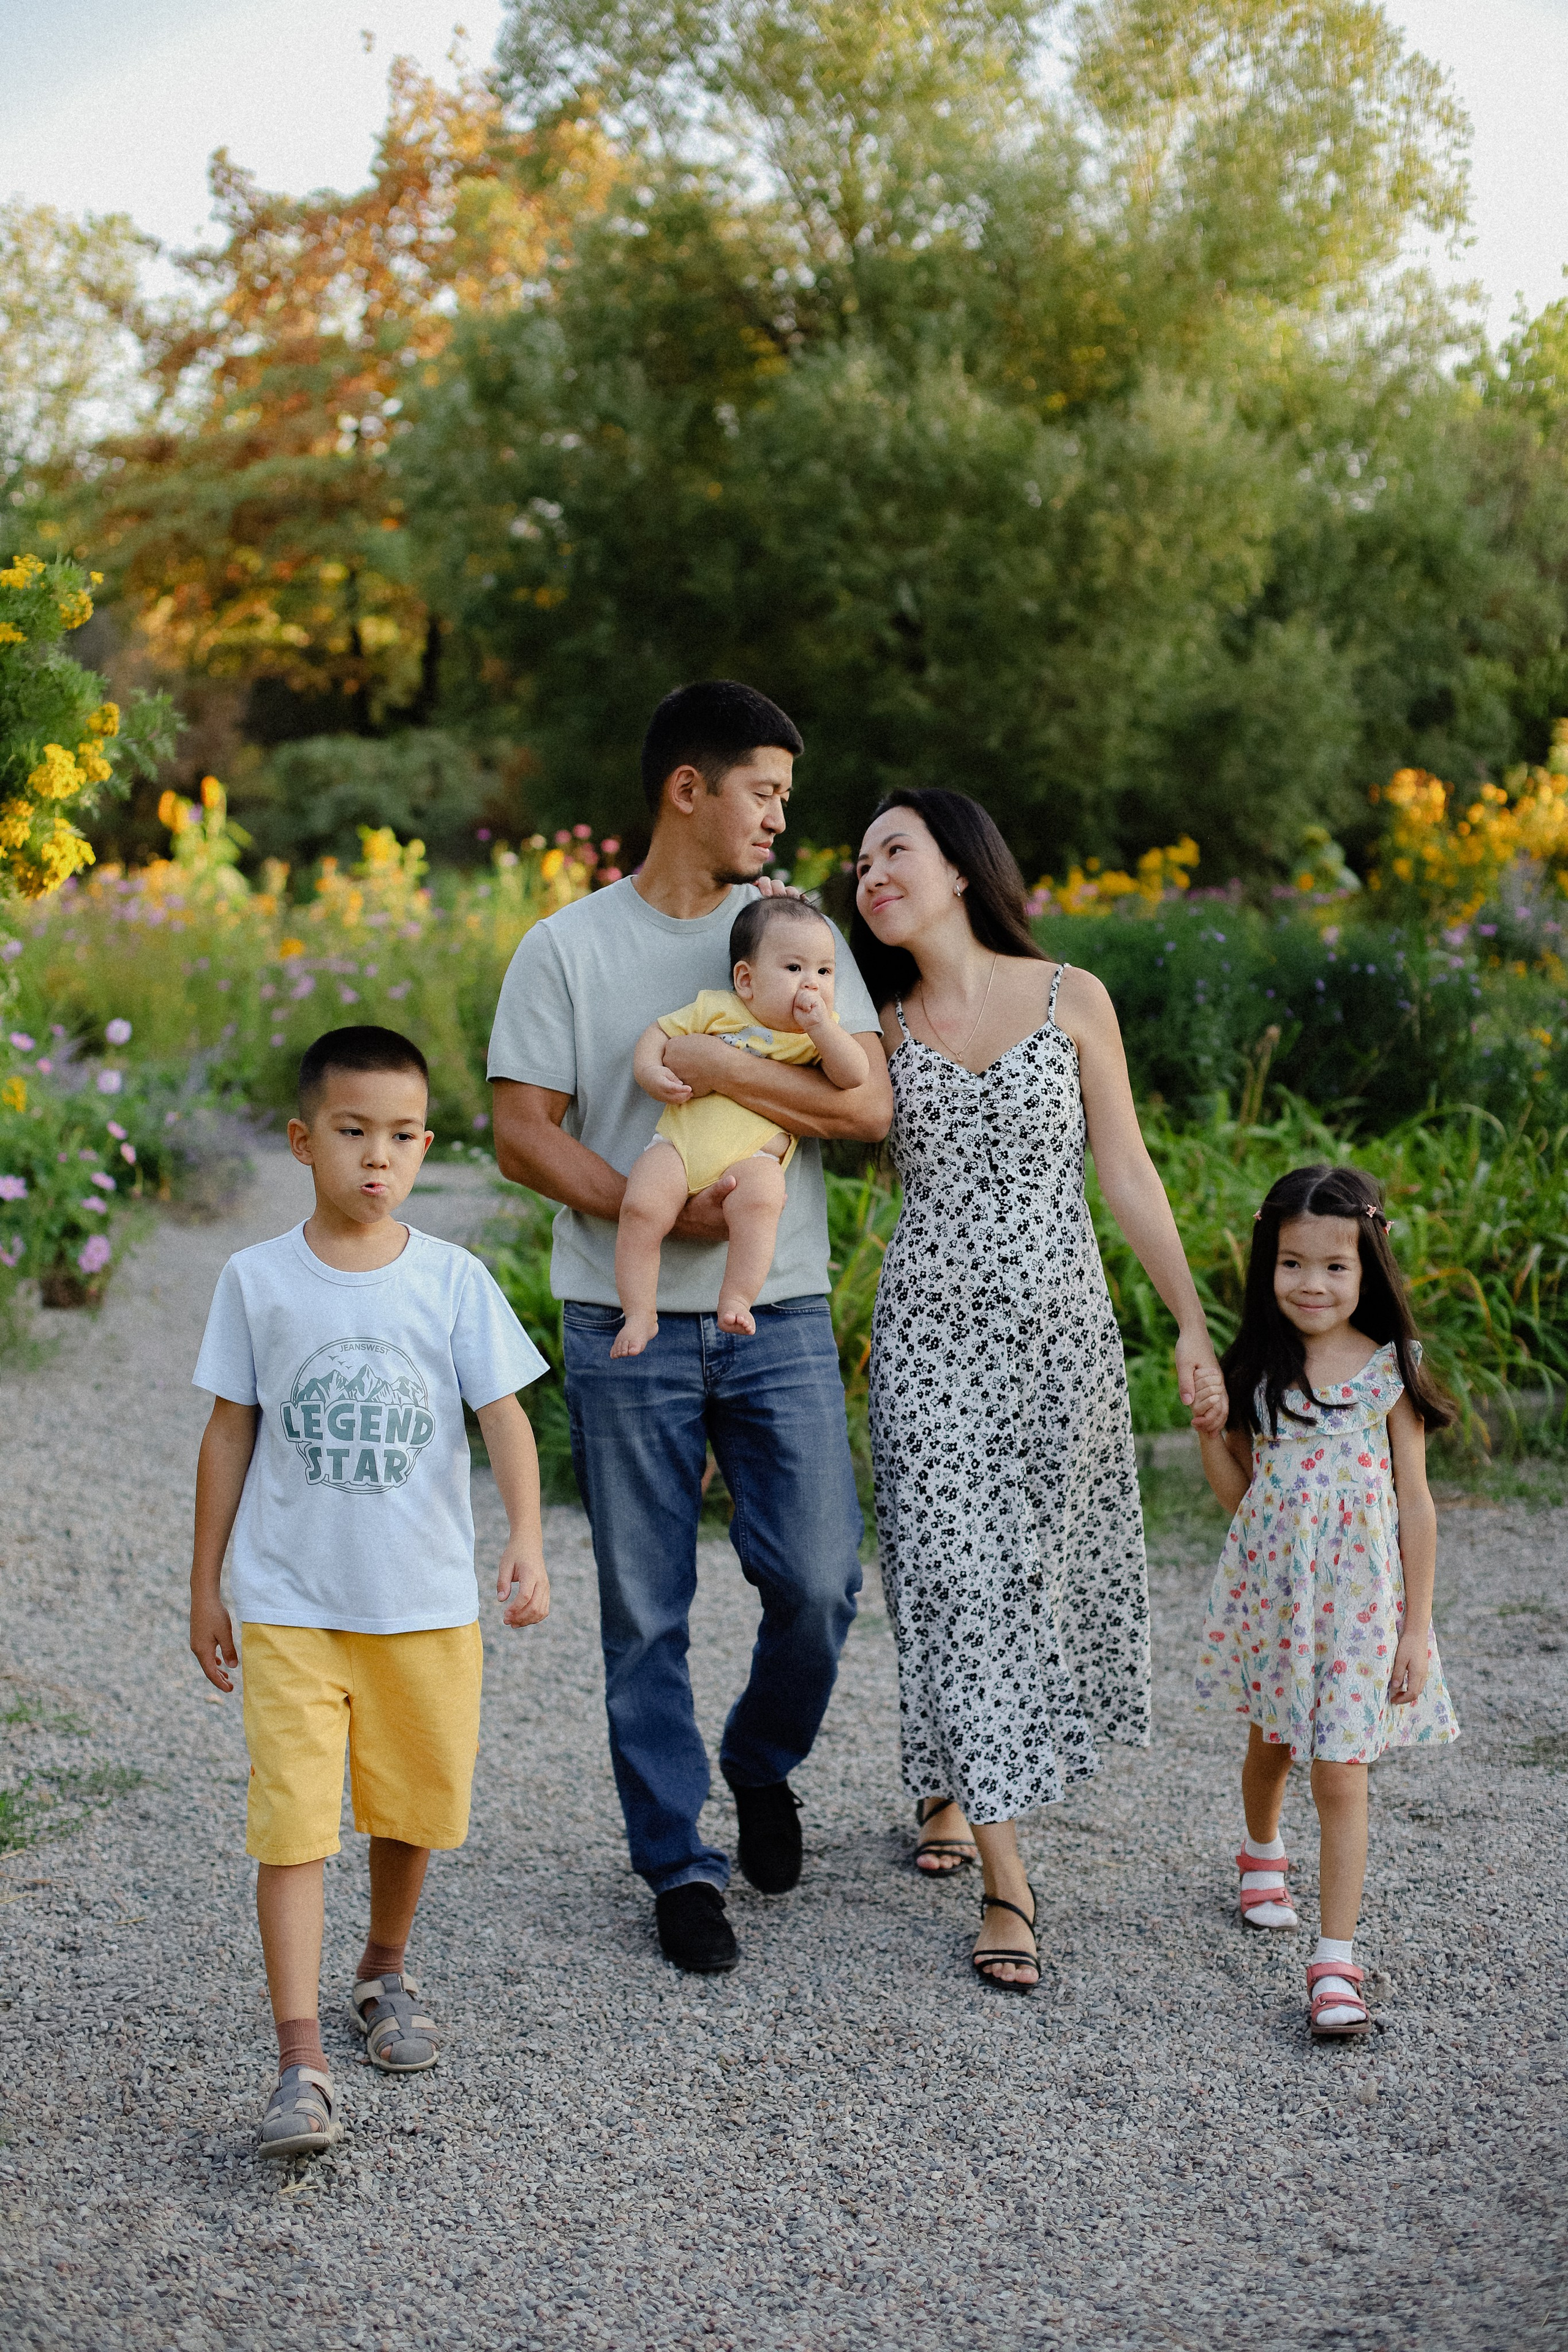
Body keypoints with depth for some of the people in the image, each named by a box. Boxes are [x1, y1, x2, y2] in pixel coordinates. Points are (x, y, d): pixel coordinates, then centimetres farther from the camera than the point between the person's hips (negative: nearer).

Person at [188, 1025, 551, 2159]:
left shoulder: (453, 1279, -3)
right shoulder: (257, 1280, -2)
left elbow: (504, 1416, -7)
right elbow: (230, 1435, 4)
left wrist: (527, 1542, -23)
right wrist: (206, 1588, 6)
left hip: (425, 1599, 1)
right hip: (288, 1604, -1)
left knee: (413, 1806, 15)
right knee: (292, 1822, -9)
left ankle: (385, 1972, 41)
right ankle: (301, 2065, -8)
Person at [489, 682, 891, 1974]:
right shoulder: (568, 947, 1)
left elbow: (868, 1104, -5)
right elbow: (522, 1129, -4)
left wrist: (716, 1066, -15)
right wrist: (651, 1211, -17)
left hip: (781, 1317, 2)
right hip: (628, 1327, -1)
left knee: (818, 1582, -3)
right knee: (646, 1613, 4)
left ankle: (760, 1763, 28)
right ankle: (679, 1865, 17)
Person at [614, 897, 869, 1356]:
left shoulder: (823, 1032, 13)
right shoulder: (716, 1008, 11)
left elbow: (855, 1076, -2)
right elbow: (659, 1031, 16)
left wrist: (820, 1027, -13)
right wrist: (650, 1072, -4)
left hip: (752, 1156, -1)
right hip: (680, 1144, 1)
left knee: (759, 1202, -34)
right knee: (641, 1208, -22)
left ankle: (735, 1302, -24)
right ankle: (640, 1313, -9)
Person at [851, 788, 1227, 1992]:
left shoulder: (1073, 999, 0)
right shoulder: (881, 1026, 3)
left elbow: (1127, 1175, 2)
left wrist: (1193, 1324, 0)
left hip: (1062, 1326, 0)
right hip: (933, 1329, 0)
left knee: (1041, 1569, 8)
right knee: (956, 1575, -5)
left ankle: (950, 1788, 35)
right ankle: (1006, 1880, 1)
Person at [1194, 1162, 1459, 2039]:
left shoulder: (1390, 1371, -7)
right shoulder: (1256, 1369, 0)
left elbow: (1415, 1502, -4)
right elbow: (1240, 1492, 7)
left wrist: (1417, 1625, -5)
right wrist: (1206, 1428, -10)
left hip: (1359, 1599, -3)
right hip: (1270, 1590, 3)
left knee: (1342, 1776, -6)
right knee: (1272, 1744, 21)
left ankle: (1337, 1961, -3)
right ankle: (1263, 1853, 51)